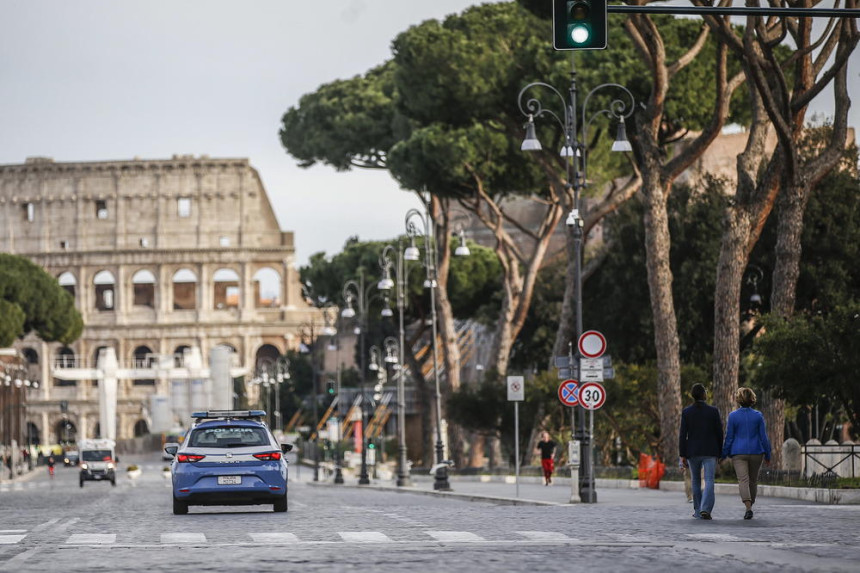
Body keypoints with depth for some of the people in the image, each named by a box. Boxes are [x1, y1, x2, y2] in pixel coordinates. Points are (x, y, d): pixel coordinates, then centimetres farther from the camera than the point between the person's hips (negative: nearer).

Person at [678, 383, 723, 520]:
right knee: (709, 482, -4)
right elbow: (719, 433, -1)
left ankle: (698, 511, 20)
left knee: (695, 481, 17)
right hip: (710, 452, -1)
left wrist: (682, 456, -3)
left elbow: (683, 435, -5)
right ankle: (706, 509, -23)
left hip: (692, 452, 1)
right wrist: (720, 452, 11)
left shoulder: (686, 412, -3)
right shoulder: (713, 411, -4)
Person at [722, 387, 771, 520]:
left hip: (738, 453, -2)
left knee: (743, 480, -10)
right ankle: (750, 505, 27)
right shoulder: (758, 416, 0)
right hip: (756, 452, 2)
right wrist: (767, 455, 9)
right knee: (753, 480, 17)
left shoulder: (733, 416, -4)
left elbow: (729, 437, -1)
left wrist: (724, 454, 8)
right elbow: (763, 437, 2)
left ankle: (748, 507, -28)